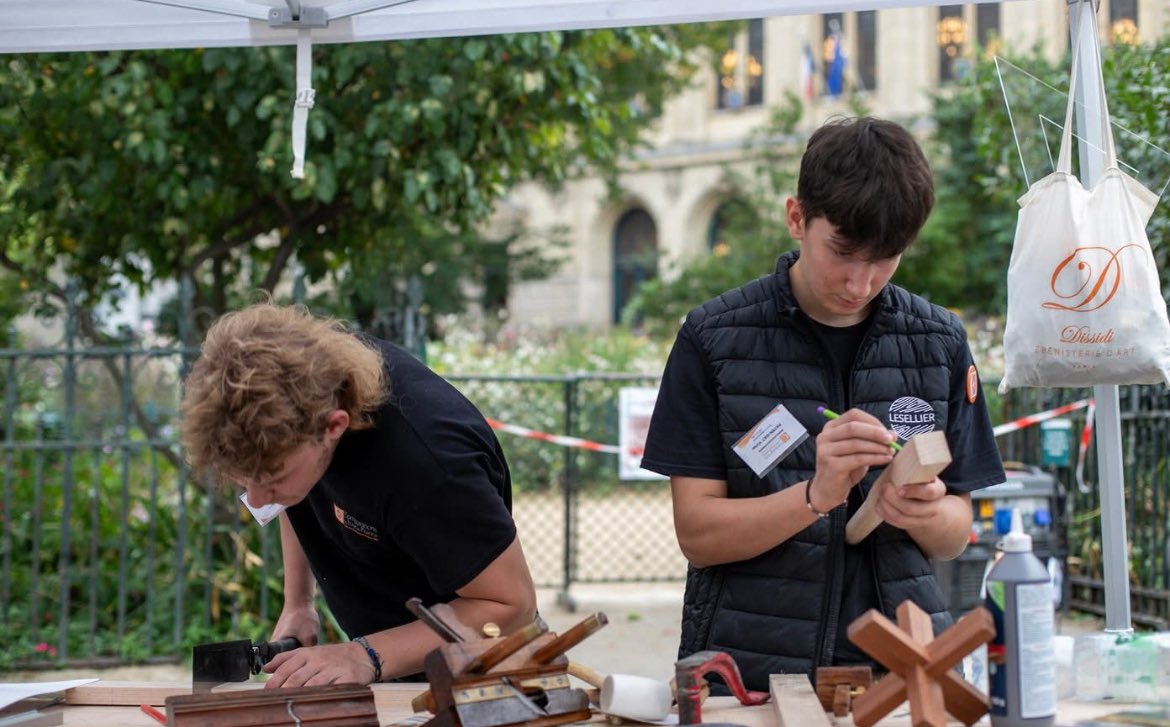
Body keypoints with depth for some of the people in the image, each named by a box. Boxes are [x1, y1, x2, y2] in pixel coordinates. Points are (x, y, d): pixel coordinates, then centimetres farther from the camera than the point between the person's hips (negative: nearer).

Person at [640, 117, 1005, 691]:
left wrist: (927, 516, -10)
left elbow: (955, 536, 12)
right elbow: (697, 533, -3)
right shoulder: (714, 338, 1)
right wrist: (817, 496, -17)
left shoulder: (940, 343, 9)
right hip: (750, 662, -3)